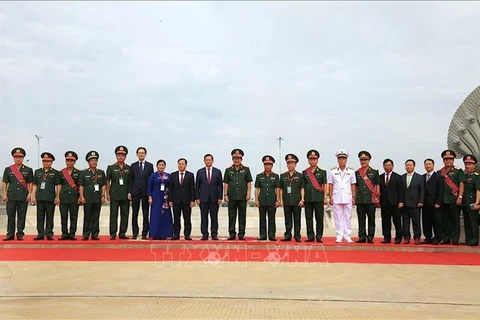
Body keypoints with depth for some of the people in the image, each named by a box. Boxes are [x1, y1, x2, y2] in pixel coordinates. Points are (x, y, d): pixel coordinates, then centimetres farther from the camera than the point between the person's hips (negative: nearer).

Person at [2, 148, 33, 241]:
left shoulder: (28, 170, 7)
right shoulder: (8, 169, 9)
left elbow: (30, 183, 6)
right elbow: (4, 183, 7)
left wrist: (29, 194, -4)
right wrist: (4, 194, -1)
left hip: (23, 197, -1)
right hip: (11, 197, 1)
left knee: (21, 216, 2)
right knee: (10, 216, 4)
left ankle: (20, 234, 9)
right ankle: (10, 235, 11)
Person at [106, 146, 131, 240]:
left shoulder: (129, 168, 8)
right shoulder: (111, 168, 7)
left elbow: (131, 182, 10)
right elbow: (108, 182, 7)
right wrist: (108, 194, 1)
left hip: (125, 196, 1)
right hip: (114, 195, -1)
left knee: (125, 215, 3)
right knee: (113, 215, -1)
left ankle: (122, 233, 11)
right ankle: (113, 234, 4)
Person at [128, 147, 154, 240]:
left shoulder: (150, 166, 6)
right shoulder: (133, 166, 10)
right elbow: (130, 180, 8)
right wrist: (129, 192, -1)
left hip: (145, 192, -1)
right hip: (135, 192, 1)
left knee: (146, 214, 1)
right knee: (134, 214, 3)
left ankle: (144, 233, 7)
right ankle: (135, 233, 10)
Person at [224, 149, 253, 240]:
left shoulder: (246, 169, 8)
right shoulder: (228, 170, 9)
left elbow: (249, 183, 6)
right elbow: (225, 183, 7)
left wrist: (248, 194, -3)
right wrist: (225, 194, -1)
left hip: (242, 196, 0)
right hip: (231, 197, 1)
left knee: (242, 216, 2)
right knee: (232, 216, 3)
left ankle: (241, 234, 8)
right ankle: (232, 234, 10)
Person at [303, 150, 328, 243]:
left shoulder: (322, 172, 8)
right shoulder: (304, 172, 11)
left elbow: (325, 185, 5)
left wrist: (325, 197, -2)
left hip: (319, 198, -1)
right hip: (308, 199, 2)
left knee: (319, 219, 0)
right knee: (308, 218, 3)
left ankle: (319, 237, 7)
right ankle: (310, 236, 9)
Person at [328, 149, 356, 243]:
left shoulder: (351, 171, 6)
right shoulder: (332, 171, 4)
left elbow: (353, 185, 7)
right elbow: (330, 185, 6)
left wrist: (353, 197, 3)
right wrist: (331, 196, 1)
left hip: (347, 197, 1)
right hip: (336, 197, 0)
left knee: (348, 217, 4)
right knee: (338, 217, 3)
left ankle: (347, 236, 10)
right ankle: (339, 236, 9)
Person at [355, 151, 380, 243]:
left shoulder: (374, 172, 7)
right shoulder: (357, 173, 12)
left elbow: (377, 185, 6)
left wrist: (377, 198, -1)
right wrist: (354, 198, 8)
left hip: (371, 200, -2)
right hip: (360, 200, 2)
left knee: (371, 219, 2)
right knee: (361, 220, 4)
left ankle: (370, 237, 7)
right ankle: (362, 237, 9)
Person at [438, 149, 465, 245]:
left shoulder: (458, 171, 3)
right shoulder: (439, 172, 13)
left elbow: (461, 184, -3)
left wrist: (460, 197, -12)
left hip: (454, 200, -3)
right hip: (443, 200, 3)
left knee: (455, 220, 0)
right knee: (445, 220, 6)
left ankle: (455, 240, 5)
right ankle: (445, 239, 12)